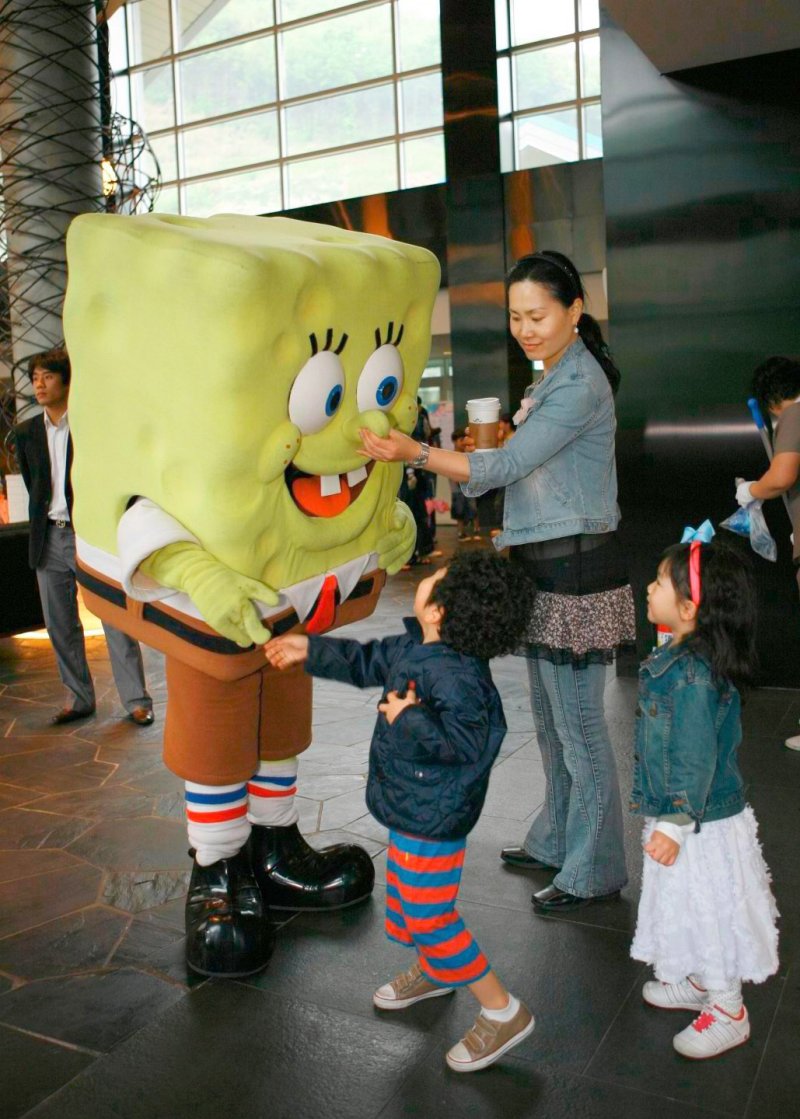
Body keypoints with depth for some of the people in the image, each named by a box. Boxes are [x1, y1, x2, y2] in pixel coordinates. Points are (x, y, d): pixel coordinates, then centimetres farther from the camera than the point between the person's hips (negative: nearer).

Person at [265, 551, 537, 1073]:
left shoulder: (456, 674, -31)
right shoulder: (415, 648, -1)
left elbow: (467, 739, -39)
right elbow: (368, 662, 16)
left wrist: (409, 719, -32)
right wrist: (309, 650, 21)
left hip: (434, 819, -10)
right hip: (414, 808, 10)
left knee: (430, 917, -1)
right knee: (403, 894, 27)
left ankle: (503, 1011, 14)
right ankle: (431, 971, 52)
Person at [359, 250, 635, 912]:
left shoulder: (579, 385, -16)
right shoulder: (553, 379, 16)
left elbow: (506, 466, -21)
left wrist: (414, 452, -27)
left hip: (575, 571, -10)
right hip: (548, 569, 10)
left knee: (580, 728, 0)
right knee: (551, 721, 19)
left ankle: (594, 875, 14)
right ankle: (556, 844, 35)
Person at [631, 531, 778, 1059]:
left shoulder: (694, 677, -31)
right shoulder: (680, 658, 0)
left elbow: (695, 760, -27)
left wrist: (675, 825, -21)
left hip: (702, 823, -9)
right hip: (679, 814, 9)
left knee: (709, 910, 9)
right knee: (691, 907, 25)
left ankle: (728, 1012, 28)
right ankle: (700, 981, 45)